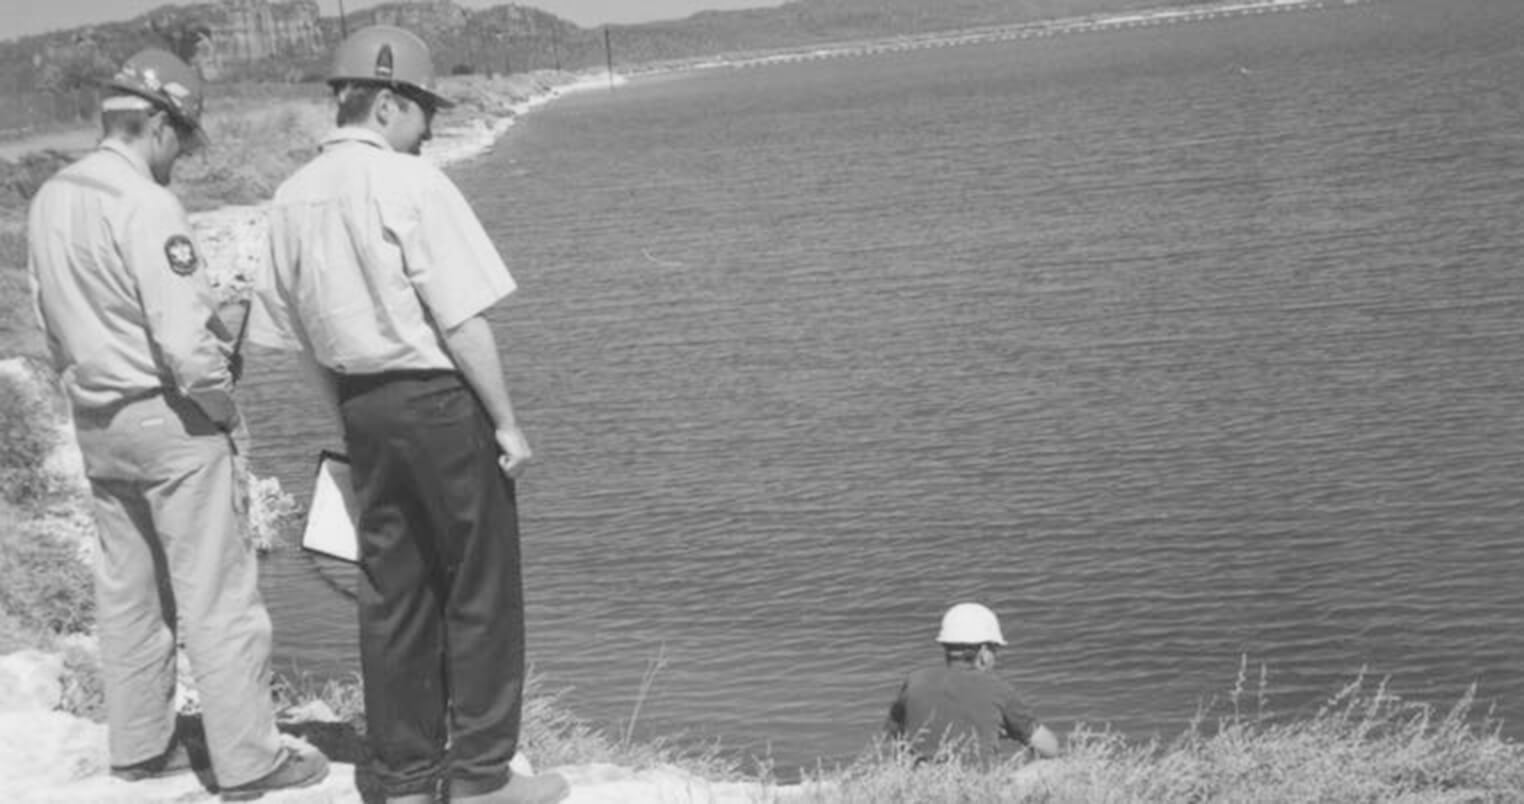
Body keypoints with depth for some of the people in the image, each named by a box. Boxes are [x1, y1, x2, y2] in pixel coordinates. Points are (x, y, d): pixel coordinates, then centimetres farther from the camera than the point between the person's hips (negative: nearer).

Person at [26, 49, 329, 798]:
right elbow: (186, 340, -23)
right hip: (172, 418, -8)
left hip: (94, 420, 8)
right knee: (217, 596, 0)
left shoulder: (48, 201, 5)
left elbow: (52, 318, 11)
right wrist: (223, 404, -8)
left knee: (127, 591, 17)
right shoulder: (146, 206, -19)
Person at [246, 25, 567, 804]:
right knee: (481, 593, 5)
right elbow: (461, 321, -16)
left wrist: (350, 417, 19)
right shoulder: (410, 184, -15)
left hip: (363, 410, 7)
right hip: (439, 399, -6)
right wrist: (506, 422, -8)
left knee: (392, 595, 14)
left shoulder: (292, 198, 5)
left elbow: (299, 337, 10)